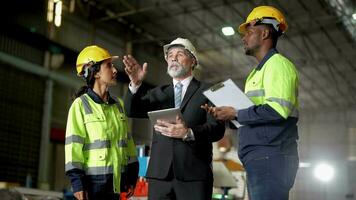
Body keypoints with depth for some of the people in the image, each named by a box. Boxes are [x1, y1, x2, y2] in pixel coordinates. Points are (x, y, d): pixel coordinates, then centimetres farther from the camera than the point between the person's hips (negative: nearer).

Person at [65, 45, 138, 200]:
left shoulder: (118, 105, 13)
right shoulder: (81, 105, -4)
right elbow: (73, 144, -10)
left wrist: (131, 175, 12)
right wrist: (77, 181, -15)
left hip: (115, 181, 6)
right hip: (92, 181, -5)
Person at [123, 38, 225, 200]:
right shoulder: (159, 93, 17)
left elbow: (217, 128, -5)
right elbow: (132, 111, 3)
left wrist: (188, 133, -23)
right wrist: (136, 84, -14)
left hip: (194, 174, -2)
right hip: (160, 173, 3)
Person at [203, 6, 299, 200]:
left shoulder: (278, 64, -6)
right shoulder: (259, 71, 24)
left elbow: (277, 110, -20)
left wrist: (235, 113, -12)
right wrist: (227, 114, 8)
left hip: (271, 157, -9)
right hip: (260, 158, 9)